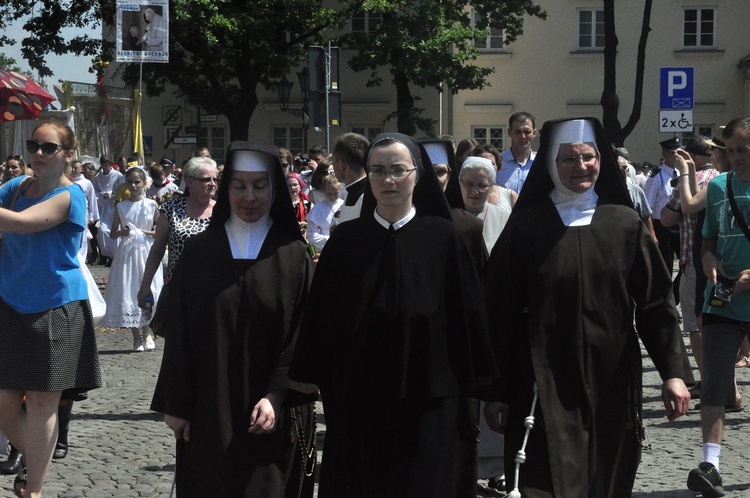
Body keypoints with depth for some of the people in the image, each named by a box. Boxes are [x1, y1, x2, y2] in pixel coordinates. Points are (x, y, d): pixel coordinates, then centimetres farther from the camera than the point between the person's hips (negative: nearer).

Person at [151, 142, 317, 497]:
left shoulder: (293, 256, 0)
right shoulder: (199, 252, 4)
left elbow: (302, 336, -4)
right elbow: (179, 333, 3)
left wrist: (276, 397, -15)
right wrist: (176, 404, -2)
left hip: (274, 415, -1)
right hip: (209, 412, 1)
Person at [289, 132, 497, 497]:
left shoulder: (443, 237, -3)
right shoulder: (345, 240, 2)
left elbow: (467, 315, -1)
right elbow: (321, 319, 4)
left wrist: (472, 387, -1)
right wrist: (315, 384, 2)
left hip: (428, 403, -1)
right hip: (357, 404, 2)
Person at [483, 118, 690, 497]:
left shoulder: (625, 224, 3)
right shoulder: (526, 227, -1)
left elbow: (655, 302, 4)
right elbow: (500, 313, -1)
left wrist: (672, 372, -4)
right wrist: (496, 391, -3)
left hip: (611, 383, 2)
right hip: (544, 385, -2)